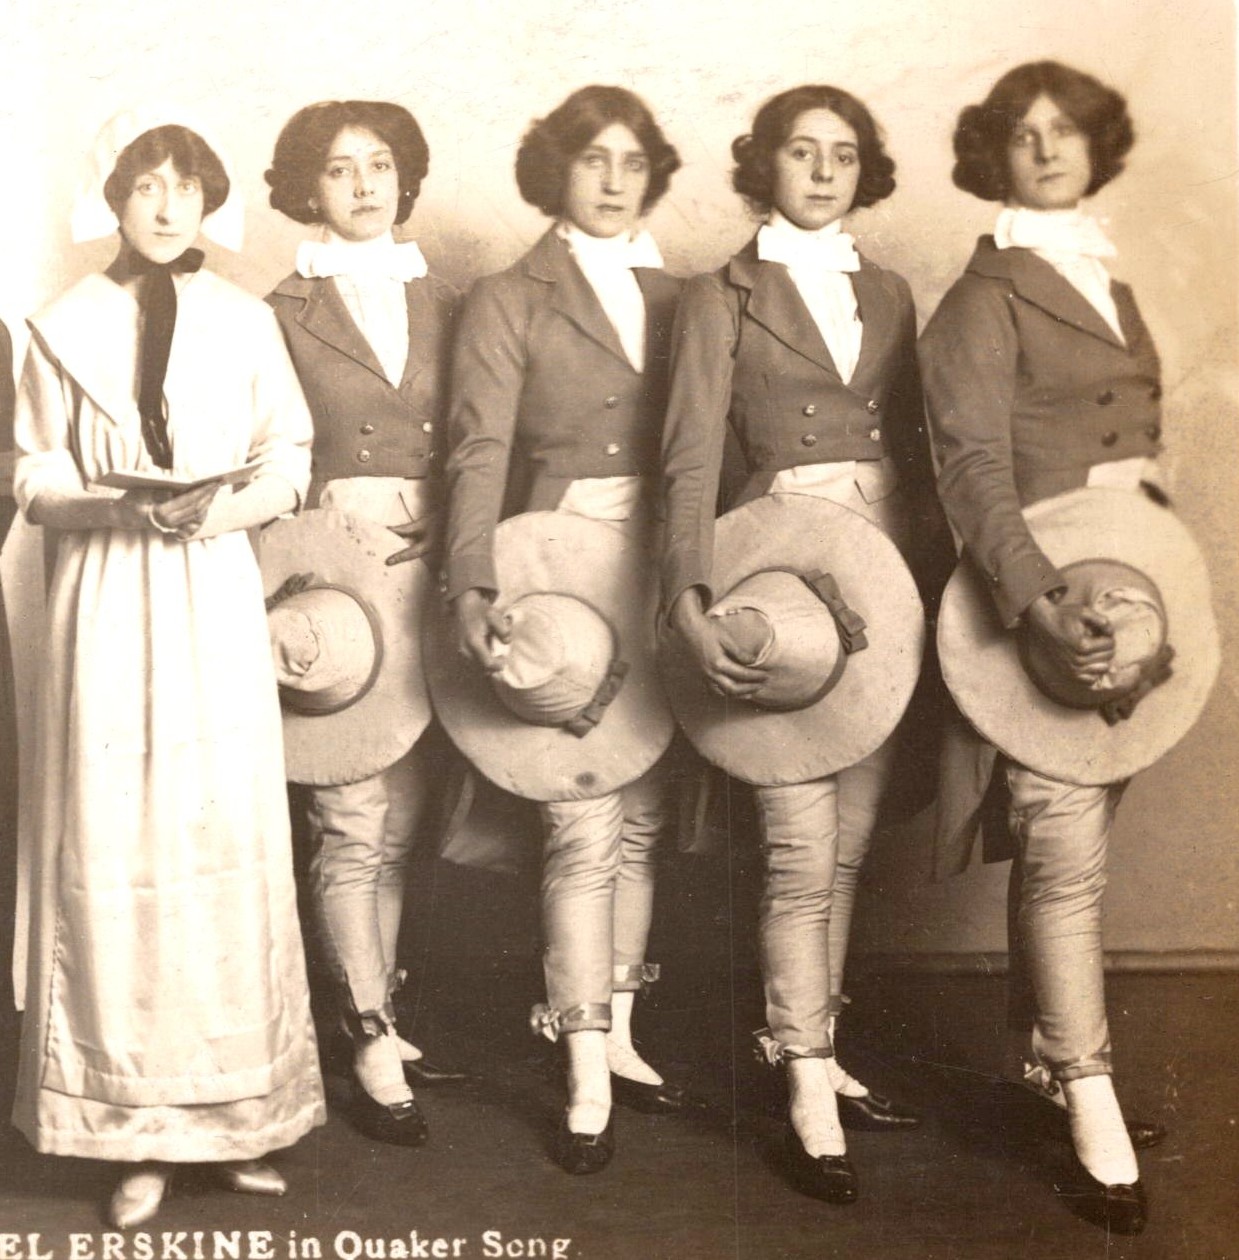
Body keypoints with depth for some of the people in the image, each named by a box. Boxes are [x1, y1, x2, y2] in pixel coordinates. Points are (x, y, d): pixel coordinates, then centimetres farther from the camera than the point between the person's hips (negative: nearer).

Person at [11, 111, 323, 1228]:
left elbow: (291, 457, 9)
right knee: (113, 843, -4)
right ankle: (135, 1118, 3)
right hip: (107, 599, 0)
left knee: (227, 837, -3)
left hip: (215, 599, 1)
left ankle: (236, 1108, 7)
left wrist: (234, 504, -11)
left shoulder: (246, 321, 10)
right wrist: (119, 504, -13)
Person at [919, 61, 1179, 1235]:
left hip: (1125, 590, 7)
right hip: (1041, 600, -7)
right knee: (1067, 853, -7)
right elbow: (973, 469, -16)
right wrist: (1038, 604, -29)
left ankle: (1038, 1056, 23)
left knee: (1066, 843, 11)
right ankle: (1092, 1108, 0)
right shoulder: (985, 299, -6)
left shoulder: (1108, 289, 18)